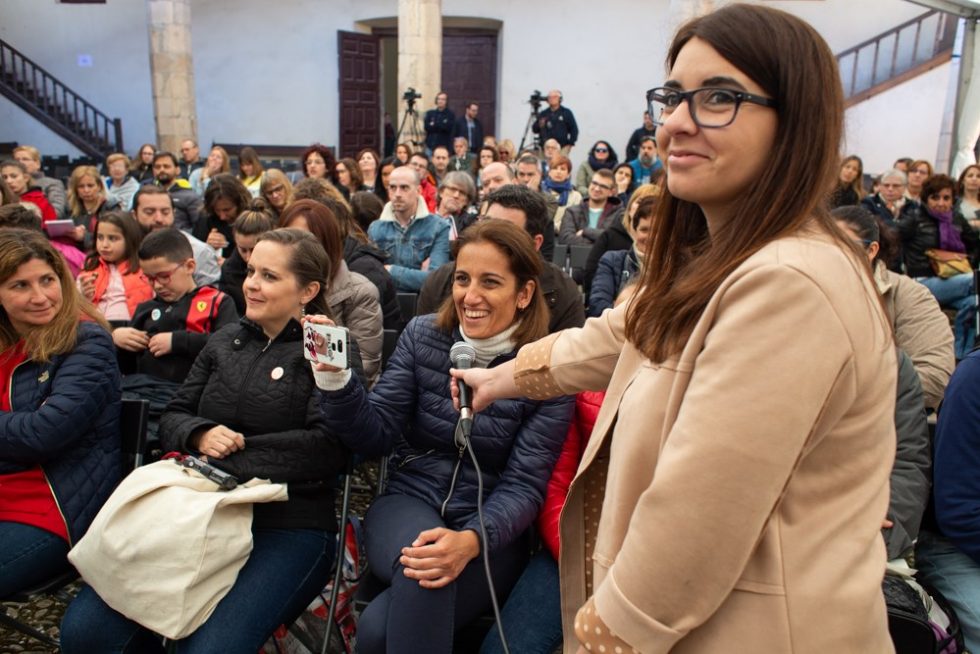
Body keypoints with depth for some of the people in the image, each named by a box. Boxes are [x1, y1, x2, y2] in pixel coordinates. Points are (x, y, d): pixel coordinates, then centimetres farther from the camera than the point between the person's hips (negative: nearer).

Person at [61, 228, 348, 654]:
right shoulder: (224, 340, 15)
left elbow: (328, 448, -13)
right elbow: (172, 419, 16)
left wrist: (233, 453, -13)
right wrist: (200, 434, -8)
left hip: (289, 526, -5)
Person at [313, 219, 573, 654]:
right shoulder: (423, 335, -1)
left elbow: (523, 487, -11)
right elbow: (375, 438, -1)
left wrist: (472, 540, -30)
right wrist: (334, 377, -19)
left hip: (491, 530, -2)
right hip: (409, 502, 2)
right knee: (419, 569, -34)